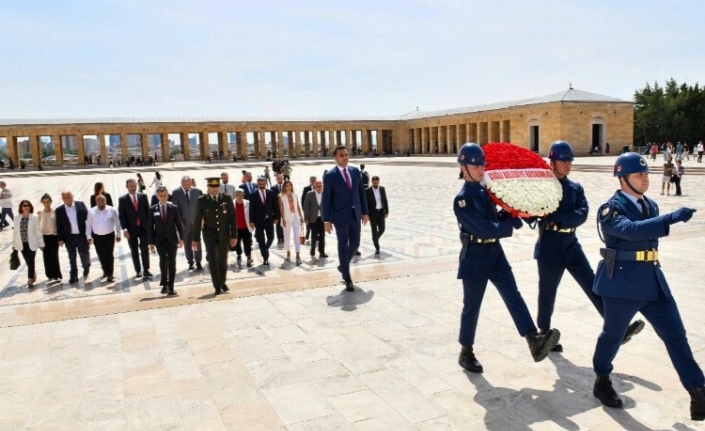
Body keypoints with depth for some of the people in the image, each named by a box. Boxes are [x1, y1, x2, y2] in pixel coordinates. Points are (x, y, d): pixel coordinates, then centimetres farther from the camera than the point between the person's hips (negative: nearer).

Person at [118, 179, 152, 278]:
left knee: (145, 248, -1)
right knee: (134, 250, 8)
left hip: (143, 227, 1)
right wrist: (124, 229, -12)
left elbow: (148, 211, 5)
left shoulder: (143, 196, 3)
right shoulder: (122, 199, -2)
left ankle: (146, 270, 4)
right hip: (131, 229, -1)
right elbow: (121, 215, -4)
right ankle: (138, 270, 16)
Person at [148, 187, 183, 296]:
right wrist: (150, 242, -1)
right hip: (160, 239, -1)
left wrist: (181, 238, -5)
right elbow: (150, 227, 3)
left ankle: (170, 286, 9)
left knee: (171, 262, 1)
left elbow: (179, 224, 3)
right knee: (163, 260, -15)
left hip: (172, 239, 1)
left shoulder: (174, 208, 3)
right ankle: (164, 283, 6)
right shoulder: (152, 209, 3)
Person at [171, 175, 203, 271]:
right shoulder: (175, 192, -3)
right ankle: (190, 262, 21)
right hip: (184, 223, 0)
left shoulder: (197, 191, -1)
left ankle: (198, 262, 9)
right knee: (187, 244, 9)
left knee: (197, 243, -1)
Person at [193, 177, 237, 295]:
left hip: (224, 234, 1)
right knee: (213, 260, -9)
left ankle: (222, 283, 28)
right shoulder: (202, 200, -3)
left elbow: (232, 218, 0)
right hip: (209, 234, -1)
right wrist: (195, 239, -1)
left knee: (223, 260, 10)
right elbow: (197, 220, 0)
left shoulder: (227, 198, -1)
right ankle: (217, 287, -1)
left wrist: (234, 235, -4)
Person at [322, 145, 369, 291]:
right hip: (340, 215, -4)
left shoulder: (355, 171, 6)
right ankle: (347, 279, 9)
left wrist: (365, 212, 8)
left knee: (355, 243, 10)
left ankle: (343, 265, 37)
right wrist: (327, 220, -10)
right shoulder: (330, 176, -7)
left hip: (355, 214, 5)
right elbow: (326, 199, -7)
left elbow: (361, 193, 11)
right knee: (343, 246, 1)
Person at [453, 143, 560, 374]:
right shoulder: (462, 199, -16)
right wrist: (512, 223, -13)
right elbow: (485, 229, -23)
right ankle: (466, 353, 19)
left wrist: (508, 214, -3)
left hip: (495, 253, 7)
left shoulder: (486, 191, 8)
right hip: (475, 258, -7)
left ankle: (534, 341, -13)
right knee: (471, 306, 4)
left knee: (513, 296, -6)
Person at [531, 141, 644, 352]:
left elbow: (582, 214, -8)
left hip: (571, 244, 4)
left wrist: (555, 217, -21)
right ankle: (544, 334, 23)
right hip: (549, 247, -4)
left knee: (593, 284, -2)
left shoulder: (576, 188, 8)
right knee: (547, 292, 7)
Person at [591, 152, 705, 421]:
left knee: (676, 336, 5)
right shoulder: (611, 208, -14)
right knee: (613, 335, 9)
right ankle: (602, 382, 30)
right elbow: (631, 230, -33)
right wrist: (672, 218, -42)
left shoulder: (650, 205, 10)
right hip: (623, 283, -7)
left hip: (653, 281, 7)